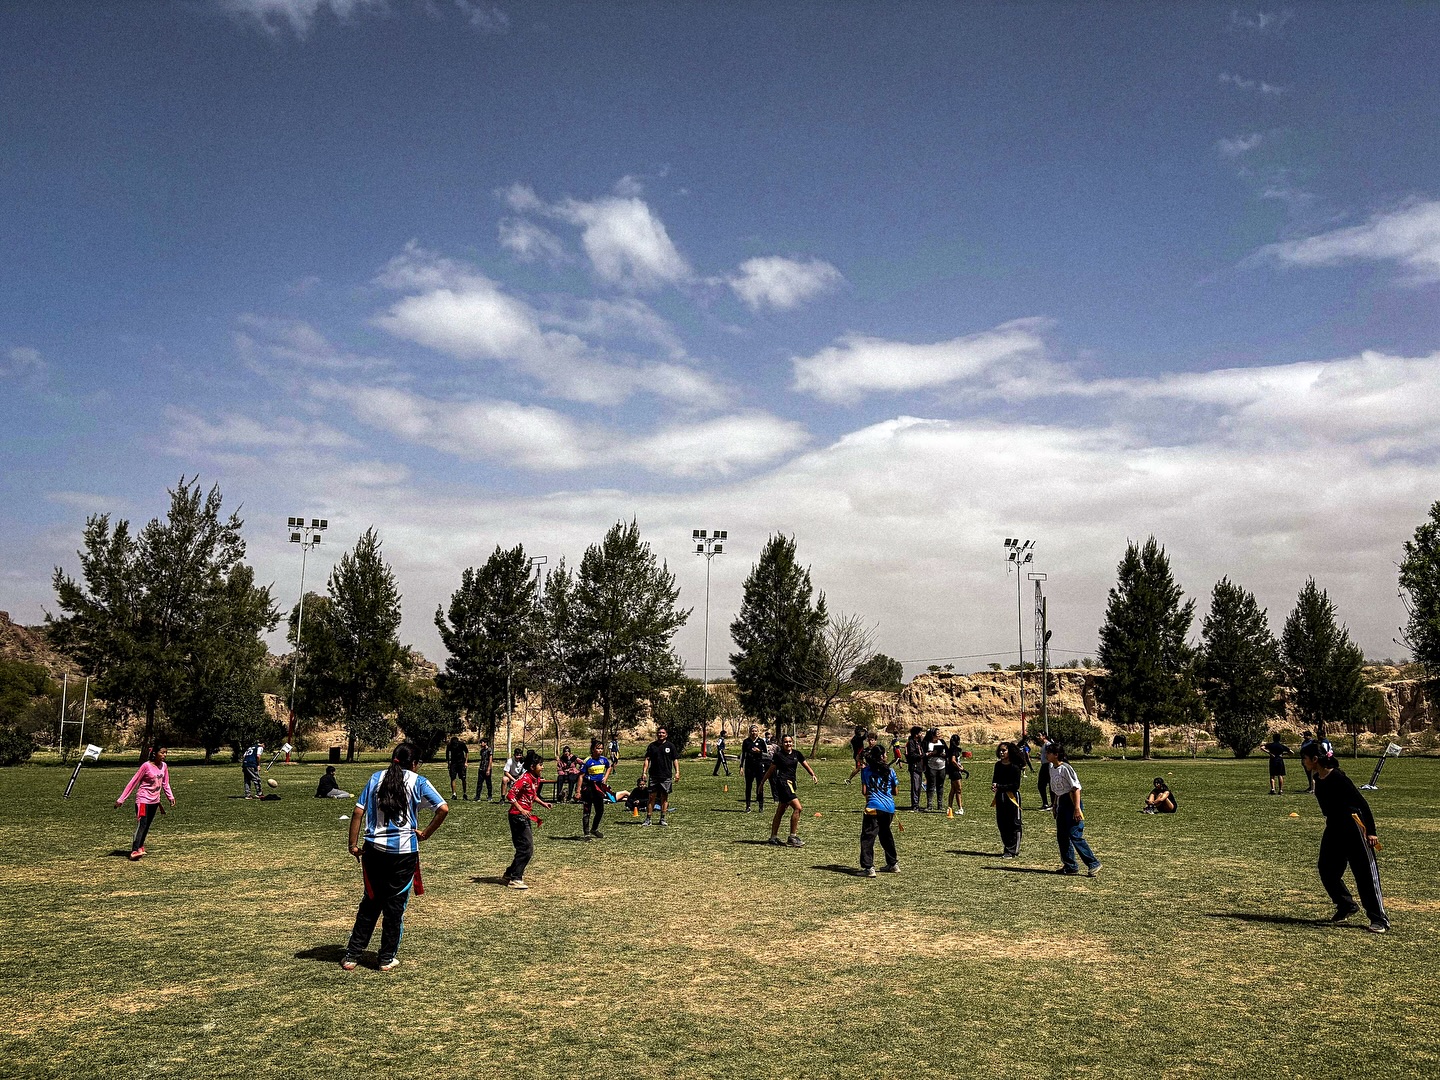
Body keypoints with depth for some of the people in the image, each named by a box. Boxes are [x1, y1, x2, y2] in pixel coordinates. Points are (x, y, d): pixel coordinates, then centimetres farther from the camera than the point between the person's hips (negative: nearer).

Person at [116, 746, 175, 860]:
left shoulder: (164, 766, 4)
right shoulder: (146, 766, -15)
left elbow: (165, 783, 14)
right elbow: (133, 782, -12)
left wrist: (171, 797, 3)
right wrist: (121, 799, -11)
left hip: (155, 801, 6)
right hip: (143, 800, -6)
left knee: (147, 826, 11)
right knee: (141, 824, -16)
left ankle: (139, 847, 22)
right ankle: (134, 852, -22)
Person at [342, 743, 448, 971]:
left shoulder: (377, 778, 7)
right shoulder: (418, 782, 0)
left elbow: (358, 812, 1)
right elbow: (443, 809, -9)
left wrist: (353, 844, 6)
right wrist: (426, 833, 1)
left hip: (374, 849, 3)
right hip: (404, 851, -2)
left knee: (370, 902, 16)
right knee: (396, 905, 9)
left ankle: (351, 955, 19)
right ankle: (387, 959, 17)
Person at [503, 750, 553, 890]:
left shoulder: (536, 779, 10)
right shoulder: (525, 778, -19)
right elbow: (511, 795, -22)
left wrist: (543, 803, 10)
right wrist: (521, 810, -27)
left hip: (525, 816, 10)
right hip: (518, 816, -10)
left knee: (524, 848, 15)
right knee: (526, 848, -8)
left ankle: (509, 874, 26)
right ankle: (515, 879, 0)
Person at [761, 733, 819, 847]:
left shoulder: (797, 754, 9)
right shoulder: (778, 755, -6)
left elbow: (806, 765, 11)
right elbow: (771, 770, 0)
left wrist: (813, 775, -5)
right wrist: (762, 782, 3)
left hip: (790, 783, 7)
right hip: (783, 782, -7)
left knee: (780, 811, 13)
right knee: (798, 808, -17)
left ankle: (773, 837, 20)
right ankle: (793, 837, -12)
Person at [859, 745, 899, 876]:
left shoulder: (866, 771, 4)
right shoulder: (890, 771, 8)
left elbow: (865, 791, 2)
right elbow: (895, 792, 14)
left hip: (874, 807, -4)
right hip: (889, 807, 4)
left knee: (867, 837, -3)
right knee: (886, 834, 23)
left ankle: (868, 867, -15)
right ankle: (893, 864, 33)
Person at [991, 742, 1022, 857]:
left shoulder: (1015, 767, -12)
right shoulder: (998, 765, 7)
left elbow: (1015, 785, -14)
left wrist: (999, 787, -18)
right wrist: (993, 786, -8)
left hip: (1012, 797, -6)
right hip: (1000, 797, 6)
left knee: (1013, 825, 1)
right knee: (1002, 825, 10)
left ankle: (1013, 852, 8)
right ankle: (1006, 849, 22)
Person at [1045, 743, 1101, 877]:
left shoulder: (1065, 768, -16)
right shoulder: (1052, 769, 10)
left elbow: (1076, 788, -17)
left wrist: (1077, 808, -21)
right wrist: (1055, 804, 20)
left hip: (1072, 803, -9)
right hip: (1061, 804, 9)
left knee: (1075, 836, -11)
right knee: (1061, 836, 9)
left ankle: (1093, 864, -2)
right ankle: (1070, 866, 17)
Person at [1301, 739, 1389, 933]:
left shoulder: (1337, 777, -22)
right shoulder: (1318, 779, 3)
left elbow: (1362, 803, -20)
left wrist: (1371, 832, -21)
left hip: (1353, 829, -9)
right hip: (1333, 829, 9)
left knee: (1366, 873, -3)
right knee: (1326, 870, 10)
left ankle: (1380, 919, 4)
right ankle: (1346, 906, 29)